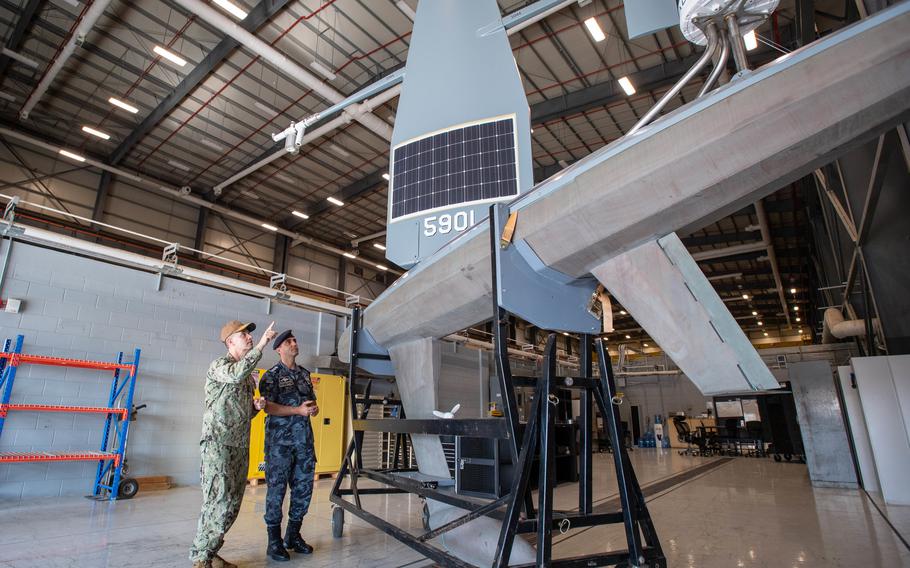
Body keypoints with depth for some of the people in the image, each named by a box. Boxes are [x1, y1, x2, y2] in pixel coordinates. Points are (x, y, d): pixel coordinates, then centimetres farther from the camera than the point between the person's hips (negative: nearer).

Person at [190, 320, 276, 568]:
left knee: (232, 503, 9)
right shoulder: (219, 365, -4)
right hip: (218, 443, -8)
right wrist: (261, 345, -29)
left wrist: (256, 406, 5)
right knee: (219, 500, -11)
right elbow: (236, 375, -30)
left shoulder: (248, 375, 18)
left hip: (241, 446, 8)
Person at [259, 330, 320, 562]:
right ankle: (274, 541, 12)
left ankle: (293, 535, 24)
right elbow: (268, 406, -13)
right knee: (276, 488, 1)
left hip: (304, 438, 6)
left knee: (304, 487, 9)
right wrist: (298, 410, -20)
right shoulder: (272, 375, -3)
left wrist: (314, 408, -1)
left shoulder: (305, 374, 15)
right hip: (280, 439, -6)